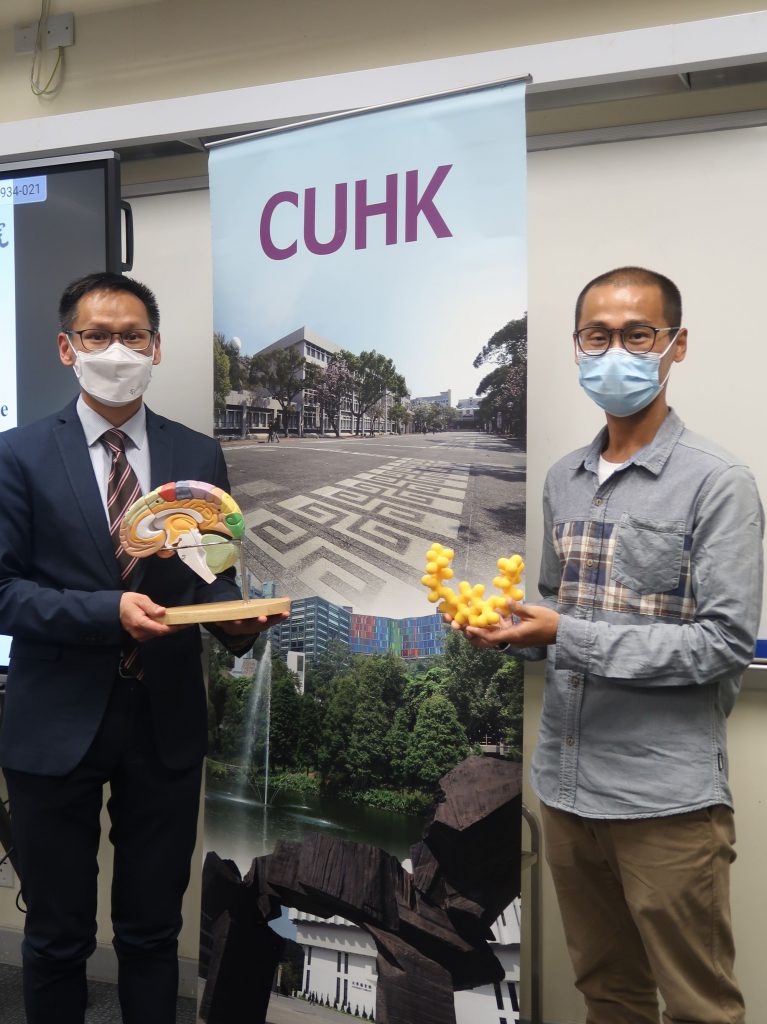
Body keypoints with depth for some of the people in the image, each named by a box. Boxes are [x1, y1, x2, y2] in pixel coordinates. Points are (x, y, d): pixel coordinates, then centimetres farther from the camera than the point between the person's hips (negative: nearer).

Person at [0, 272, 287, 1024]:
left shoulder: (199, 456, 4)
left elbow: (212, 576, 7)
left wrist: (236, 619, -15)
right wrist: (108, 611, -22)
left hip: (167, 720, 2)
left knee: (153, 930, 16)